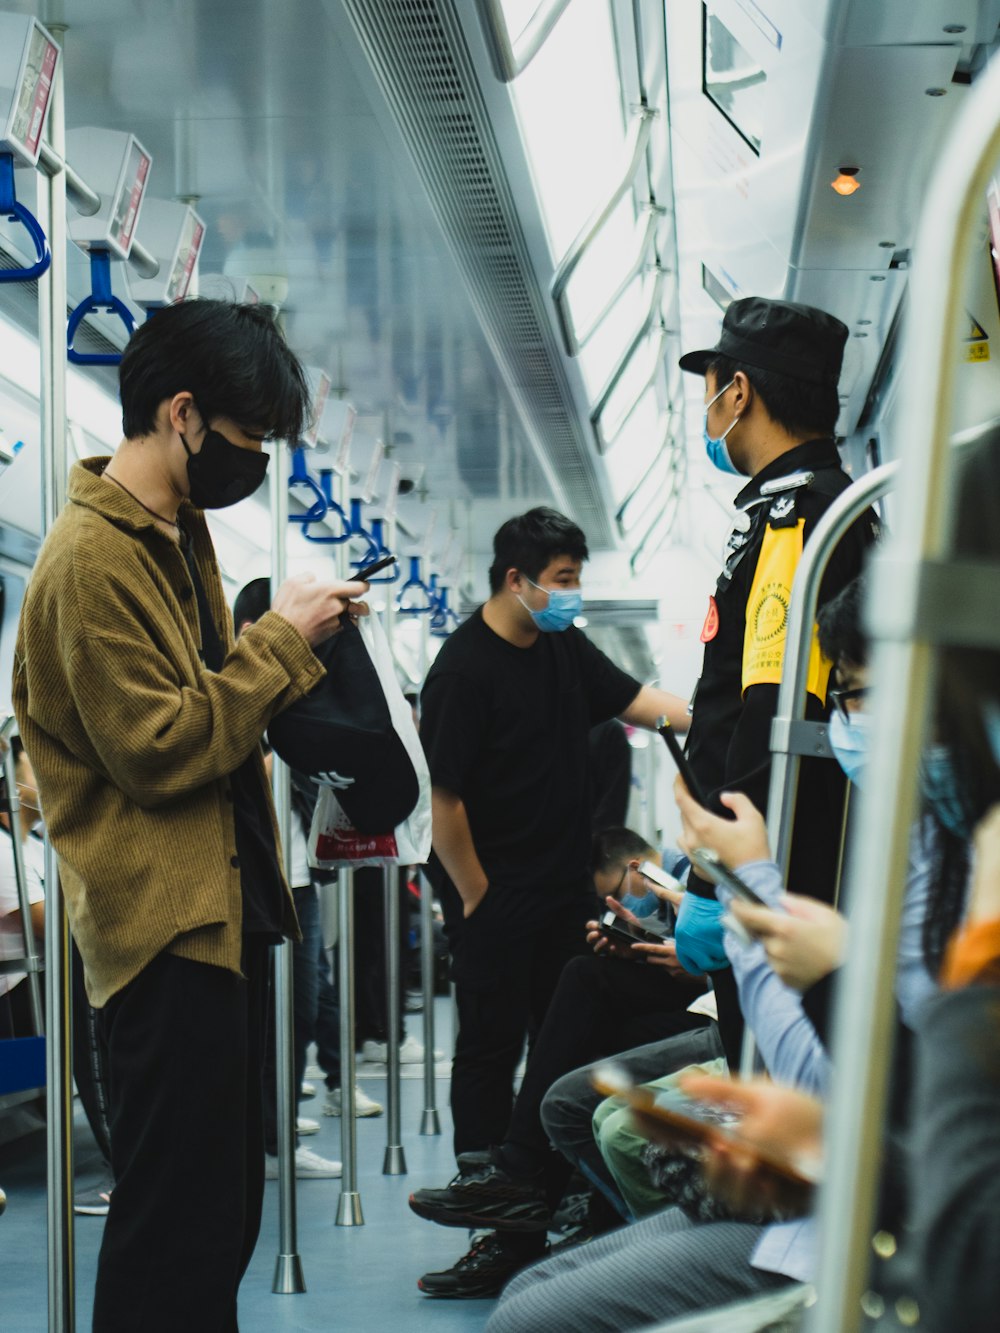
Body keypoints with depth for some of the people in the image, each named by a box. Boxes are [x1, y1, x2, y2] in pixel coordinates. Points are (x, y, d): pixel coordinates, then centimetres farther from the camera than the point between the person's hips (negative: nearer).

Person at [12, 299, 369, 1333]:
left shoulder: (179, 531, 14)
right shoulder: (91, 557, -16)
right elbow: (158, 747, -21)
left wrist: (297, 639, 6)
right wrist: (280, 641, -15)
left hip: (222, 910, 10)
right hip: (165, 927, -10)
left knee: (223, 1209, 17)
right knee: (176, 1220, -5)